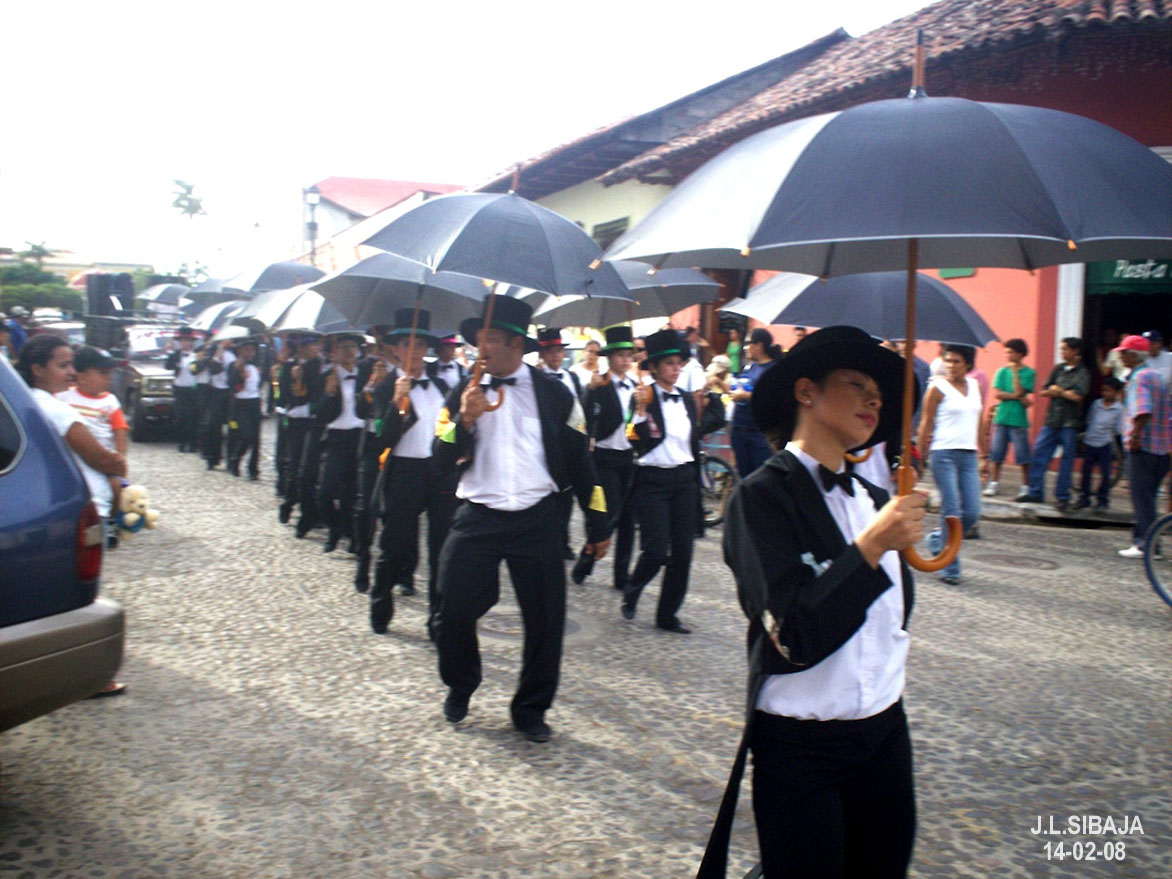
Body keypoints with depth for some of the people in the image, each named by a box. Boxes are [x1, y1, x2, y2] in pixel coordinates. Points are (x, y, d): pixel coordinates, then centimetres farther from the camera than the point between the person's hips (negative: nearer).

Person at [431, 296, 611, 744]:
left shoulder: (553, 394, 2)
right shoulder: (464, 394, 6)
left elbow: (579, 460, 6)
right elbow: (443, 461, 0)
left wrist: (598, 523, 5)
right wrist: (464, 420, -18)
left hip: (537, 519, -1)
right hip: (477, 518, 1)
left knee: (545, 620, 2)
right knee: (453, 612, -2)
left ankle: (531, 709, 23)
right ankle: (459, 687, 28)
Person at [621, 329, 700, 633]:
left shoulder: (687, 399, 10)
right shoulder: (643, 398, -7)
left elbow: (694, 443, 16)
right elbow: (638, 443, -17)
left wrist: (696, 483, 16)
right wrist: (641, 411, -28)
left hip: (684, 480, 6)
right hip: (652, 481, -5)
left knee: (682, 551, 3)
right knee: (656, 550, -10)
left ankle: (667, 615, 16)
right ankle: (631, 593, 19)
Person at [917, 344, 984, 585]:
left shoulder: (975, 386, 13)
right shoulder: (938, 387, -2)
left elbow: (979, 424, 19)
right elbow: (926, 424, -2)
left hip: (969, 455, 5)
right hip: (943, 453, -5)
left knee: (972, 514, 1)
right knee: (951, 511, -8)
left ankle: (938, 538, 27)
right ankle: (950, 567, 2)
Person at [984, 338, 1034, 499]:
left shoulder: (1028, 373, 0)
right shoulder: (1002, 372, 9)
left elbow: (1019, 392, -12)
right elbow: (997, 394, -1)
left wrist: (1015, 373, -8)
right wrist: (1019, 397, -8)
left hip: (1018, 420, -3)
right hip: (1001, 418, 3)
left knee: (1023, 456, -1)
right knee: (996, 454, 5)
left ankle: (1025, 486, 6)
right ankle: (993, 483, 14)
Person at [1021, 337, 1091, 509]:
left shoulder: (1082, 373, -3)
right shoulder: (1058, 369, 12)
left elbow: (1078, 396, -15)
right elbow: (1043, 392, 7)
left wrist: (1058, 391, -2)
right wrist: (1066, 393, -8)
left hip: (1070, 424, -5)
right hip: (1052, 420, 5)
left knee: (1067, 459, 1)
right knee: (1039, 455, 1)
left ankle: (1063, 497, 9)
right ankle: (1036, 492, 9)